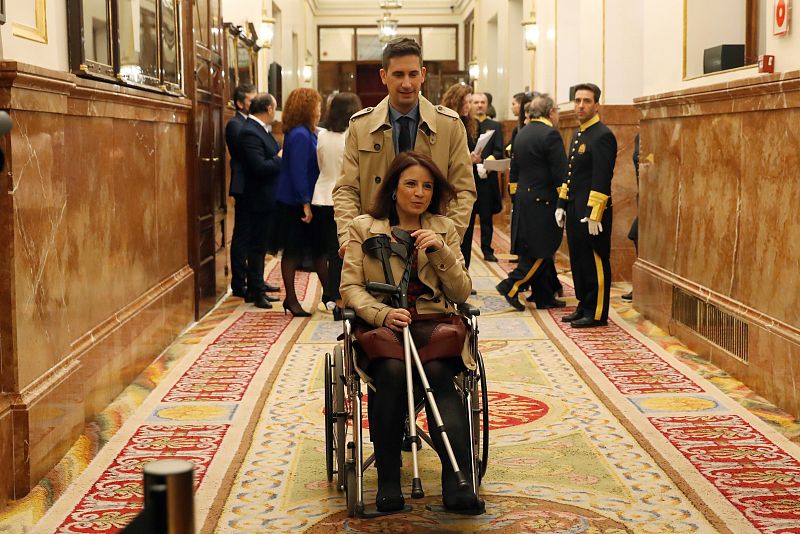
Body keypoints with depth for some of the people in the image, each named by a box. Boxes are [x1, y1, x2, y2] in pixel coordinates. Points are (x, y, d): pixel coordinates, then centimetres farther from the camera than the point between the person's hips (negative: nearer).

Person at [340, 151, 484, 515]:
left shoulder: (444, 229, 16)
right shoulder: (364, 227, 11)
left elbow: (462, 293, 8)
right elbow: (350, 287, 2)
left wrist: (441, 251, -8)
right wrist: (383, 313, -17)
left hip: (432, 321, 1)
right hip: (382, 322, -1)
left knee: (438, 372, -32)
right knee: (393, 371, -35)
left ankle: (458, 484, -39)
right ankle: (387, 481, -26)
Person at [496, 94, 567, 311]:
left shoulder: (521, 134, 11)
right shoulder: (550, 134, -14)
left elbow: (515, 167, 15)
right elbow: (560, 173, -17)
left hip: (523, 198, 9)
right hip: (543, 201, -9)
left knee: (540, 252, 12)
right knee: (541, 251, -2)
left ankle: (544, 297, 16)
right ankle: (511, 286, -7)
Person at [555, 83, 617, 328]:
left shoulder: (602, 135, -13)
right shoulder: (578, 135, 16)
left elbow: (601, 179, -18)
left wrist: (593, 214, -21)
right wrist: (562, 205, 16)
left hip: (592, 211, -9)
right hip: (575, 210, 9)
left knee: (595, 263, -1)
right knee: (578, 260, 14)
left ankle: (597, 314, 6)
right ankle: (583, 307, 23)